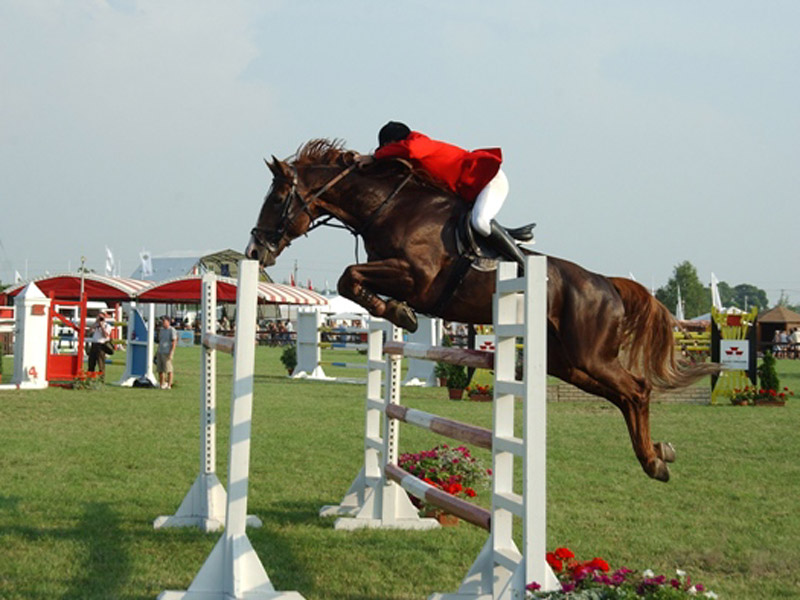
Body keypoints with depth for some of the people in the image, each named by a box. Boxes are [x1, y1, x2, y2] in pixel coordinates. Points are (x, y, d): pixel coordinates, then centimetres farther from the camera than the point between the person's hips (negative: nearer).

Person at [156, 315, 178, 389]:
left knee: (168, 369, -7)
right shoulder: (162, 330, 16)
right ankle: (161, 384, 11)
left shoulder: (172, 330, -8)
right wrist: (157, 352, 18)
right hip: (160, 352, 8)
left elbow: (174, 342, -13)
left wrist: (171, 352, -20)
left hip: (167, 352, -8)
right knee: (160, 369, 6)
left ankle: (169, 385, -5)